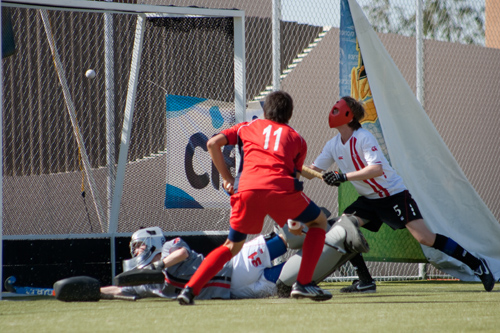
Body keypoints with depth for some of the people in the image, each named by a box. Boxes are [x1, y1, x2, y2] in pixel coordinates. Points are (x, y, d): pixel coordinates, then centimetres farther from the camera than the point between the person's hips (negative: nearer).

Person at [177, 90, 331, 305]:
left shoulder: (247, 127, 29)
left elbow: (212, 143, 16)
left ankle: (190, 289, 5)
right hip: (282, 188, -2)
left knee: (232, 246, 21)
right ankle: (303, 284, 12)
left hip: (247, 189, 2)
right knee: (319, 222, 23)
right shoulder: (296, 138, 28)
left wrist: (226, 178, 21)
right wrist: (293, 220, 33)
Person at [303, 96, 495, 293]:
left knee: (425, 238, -16)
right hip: (369, 199, 7)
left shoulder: (364, 138, -20)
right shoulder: (333, 146, 2)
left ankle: (477, 264, -4)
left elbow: (376, 169, -32)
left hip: (394, 194, -7)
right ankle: (365, 282, -3)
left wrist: (343, 177, -36)